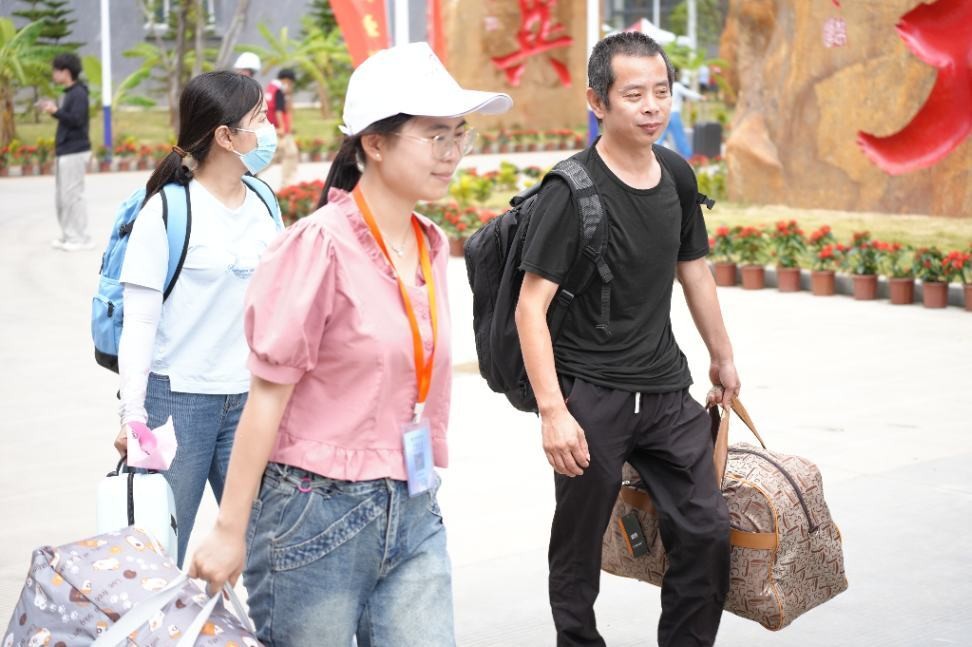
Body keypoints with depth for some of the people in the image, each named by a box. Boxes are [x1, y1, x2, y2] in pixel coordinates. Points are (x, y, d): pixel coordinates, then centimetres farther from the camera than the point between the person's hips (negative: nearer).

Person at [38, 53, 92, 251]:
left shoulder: (79, 93, -13)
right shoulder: (69, 93, 16)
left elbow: (76, 120, -22)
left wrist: (56, 111, -19)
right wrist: (52, 110, 10)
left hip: (74, 152, -10)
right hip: (64, 151, 10)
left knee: (72, 195, -7)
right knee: (61, 196, 12)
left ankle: (81, 238, -3)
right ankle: (68, 235, 18)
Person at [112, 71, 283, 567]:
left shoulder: (264, 207, 8)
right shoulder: (168, 211, -8)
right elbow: (139, 321, -9)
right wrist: (133, 414, -14)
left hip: (249, 399, 5)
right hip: (177, 397, -5)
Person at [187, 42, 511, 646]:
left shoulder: (432, 246, 7)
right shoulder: (319, 246, -13)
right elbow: (269, 394, -13)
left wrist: (419, 494, 17)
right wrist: (230, 532, -12)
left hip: (413, 515, 6)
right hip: (317, 516, -6)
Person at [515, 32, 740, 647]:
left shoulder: (676, 176, 5)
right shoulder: (572, 191, -14)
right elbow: (531, 306, -16)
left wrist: (722, 357, 27)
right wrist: (552, 410, -23)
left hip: (667, 389, 6)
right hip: (590, 394, -5)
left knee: (708, 529, 4)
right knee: (579, 547, 6)